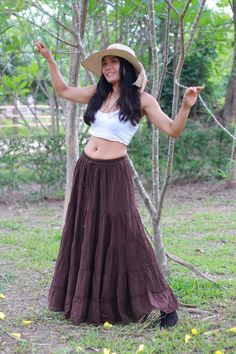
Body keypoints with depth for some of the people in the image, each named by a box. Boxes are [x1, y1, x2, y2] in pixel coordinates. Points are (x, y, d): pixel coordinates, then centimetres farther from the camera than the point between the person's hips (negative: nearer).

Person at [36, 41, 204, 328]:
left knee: (123, 237, -9)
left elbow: (173, 130, -8)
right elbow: (63, 91, 22)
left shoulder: (141, 99, -4)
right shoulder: (98, 94, 10)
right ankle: (83, 301, 28)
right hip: (86, 170, 6)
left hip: (114, 174, -6)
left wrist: (186, 106, -24)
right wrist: (49, 59, 18)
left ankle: (165, 306, 0)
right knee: (84, 236, 12)